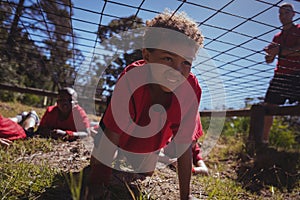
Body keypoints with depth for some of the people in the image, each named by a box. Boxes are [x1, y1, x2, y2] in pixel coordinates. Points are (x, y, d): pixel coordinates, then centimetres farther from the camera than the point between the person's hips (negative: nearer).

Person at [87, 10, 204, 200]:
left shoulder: (191, 89, -33)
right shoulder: (131, 78, -42)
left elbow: (184, 144, -26)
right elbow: (113, 133, -35)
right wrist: (98, 183, -29)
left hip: (150, 144, 3)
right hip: (119, 135, -2)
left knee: (145, 174, 26)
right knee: (97, 171, 14)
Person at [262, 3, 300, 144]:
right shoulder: (277, 37, 20)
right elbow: (269, 60, 15)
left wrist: (280, 50, -18)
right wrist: (270, 52, -6)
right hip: (280, 75, 5)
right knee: (269, 107, 1)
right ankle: (264, 140, 9)